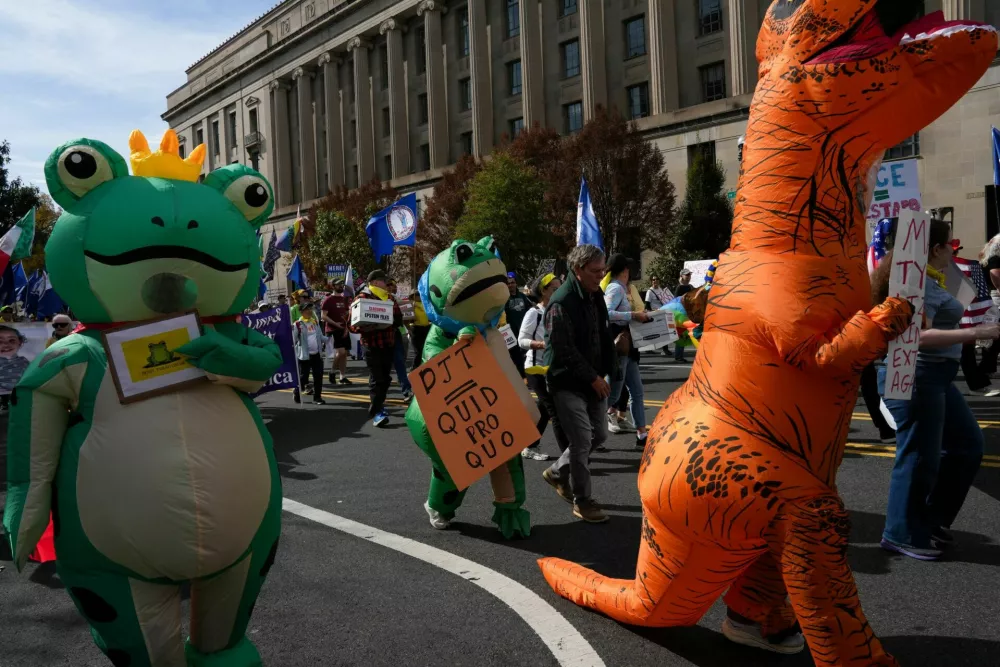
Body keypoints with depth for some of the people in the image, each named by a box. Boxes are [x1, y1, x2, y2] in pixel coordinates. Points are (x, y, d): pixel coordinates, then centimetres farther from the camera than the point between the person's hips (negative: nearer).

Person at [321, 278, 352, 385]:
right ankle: (332, 371, 3)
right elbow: (324, 316, -11)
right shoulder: (328, 300, -6)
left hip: (344, 330, 6)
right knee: (341, 351, -17)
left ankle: (343, 377, 12)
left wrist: (347, 327, 5)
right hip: (332, 330, -6)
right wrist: (335, 324, -21)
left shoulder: (344, 299, 13)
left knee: (344, 353, 5)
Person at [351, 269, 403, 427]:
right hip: (372, 346, -6)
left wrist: (391, 321, -8)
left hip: (389, 344, 6)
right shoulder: (362, 298, -6)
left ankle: (378, 404, 30)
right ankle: (376, 413, -5)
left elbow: (398, 318, 13)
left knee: (385, 378, 13)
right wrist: (368, 326, -26)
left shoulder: (389, 298, 14)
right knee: (376, 379, -7)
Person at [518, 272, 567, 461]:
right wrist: (542, 344, -26)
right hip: (537, 368, -7)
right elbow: (522, 340, -13)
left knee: (544, 410, 15)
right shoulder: (534, 313, -12)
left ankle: (530, 447, 30)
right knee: (555, 410, -8)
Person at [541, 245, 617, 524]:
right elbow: (564, 349, -21)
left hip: (594, 380, 9)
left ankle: (557, 472, 33)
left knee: (599, 434, 13)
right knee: (582, 441, -5)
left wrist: (605, 372, 8)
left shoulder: (596, 296, 9)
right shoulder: (561, 302, -18)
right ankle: (582, 501, 11)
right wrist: (593, 378, -16)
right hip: (568, 383, -9)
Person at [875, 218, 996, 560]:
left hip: (933, 376, 11)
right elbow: (920, 336, -27)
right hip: (914, 376, -11)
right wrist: (976, 333, -26)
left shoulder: (924, 278, 15)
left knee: (968, 444, 17)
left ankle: (932, 520, 26)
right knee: (919, 457, -2)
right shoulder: (919, 282, -17)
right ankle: (902, 535, 12)